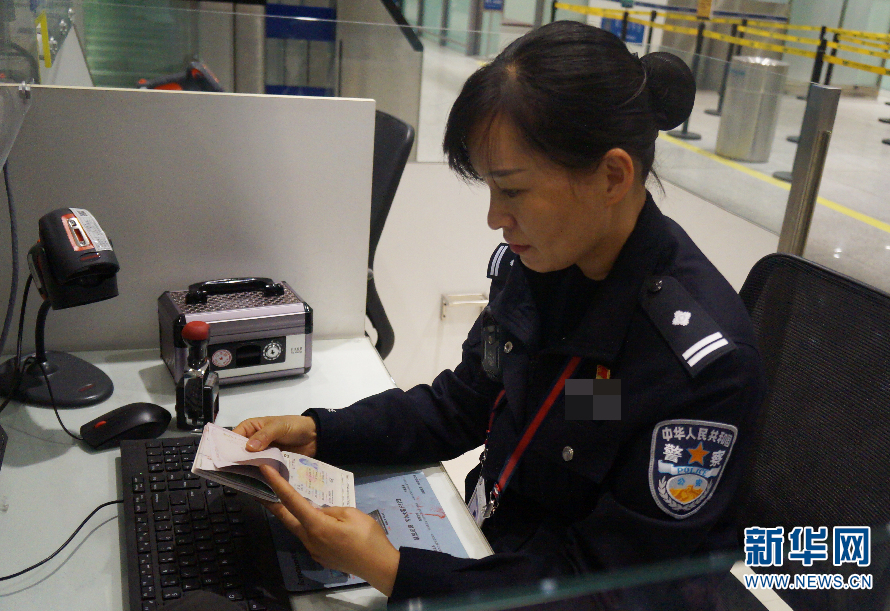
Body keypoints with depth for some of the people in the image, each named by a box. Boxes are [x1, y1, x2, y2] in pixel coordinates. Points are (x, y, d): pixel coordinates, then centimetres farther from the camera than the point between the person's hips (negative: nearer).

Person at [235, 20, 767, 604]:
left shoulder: (703, 362, -27)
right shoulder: (529, 262, -8)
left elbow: (607, 574, -21)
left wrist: (392, 571, -28)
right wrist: (317, 432, -7)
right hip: (486, 545, 6)